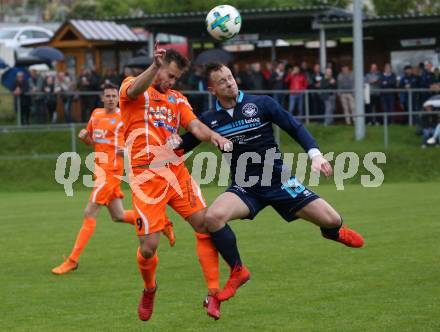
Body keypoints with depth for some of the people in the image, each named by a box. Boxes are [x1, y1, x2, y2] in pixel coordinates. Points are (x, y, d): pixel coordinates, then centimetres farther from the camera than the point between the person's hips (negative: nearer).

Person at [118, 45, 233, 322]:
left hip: (177, 171, 5)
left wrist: (214, 136, -19)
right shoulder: (131, 86, 4)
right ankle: (149, 290, 23)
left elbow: (194, 125, 5)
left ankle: (213, 294, -1)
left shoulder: (177, 99, 19)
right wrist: (155, 66, -41)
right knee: (148, 247, -8)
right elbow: (134, 90, -21)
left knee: (205, 224, -8)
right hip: (146, 176, -5)